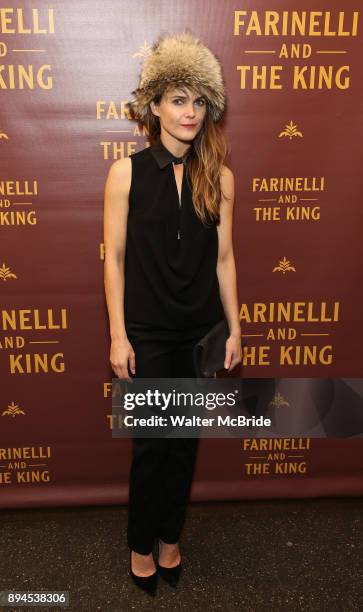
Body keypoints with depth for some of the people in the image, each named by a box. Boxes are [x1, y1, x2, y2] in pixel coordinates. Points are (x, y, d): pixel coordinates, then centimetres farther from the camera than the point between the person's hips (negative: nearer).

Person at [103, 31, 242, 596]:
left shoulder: (219, 177, 1)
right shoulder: (127, 172, -5)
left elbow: (224, 258, 4)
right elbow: (115, 257, -5)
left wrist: (234, 329, 4)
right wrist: (118, 336, -7)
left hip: (201, 332, 3)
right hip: (148, 334, -2)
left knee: (186, 442, 14)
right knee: (151, 444, 8)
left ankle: (170, 538, 37)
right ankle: (142, 546, 34)